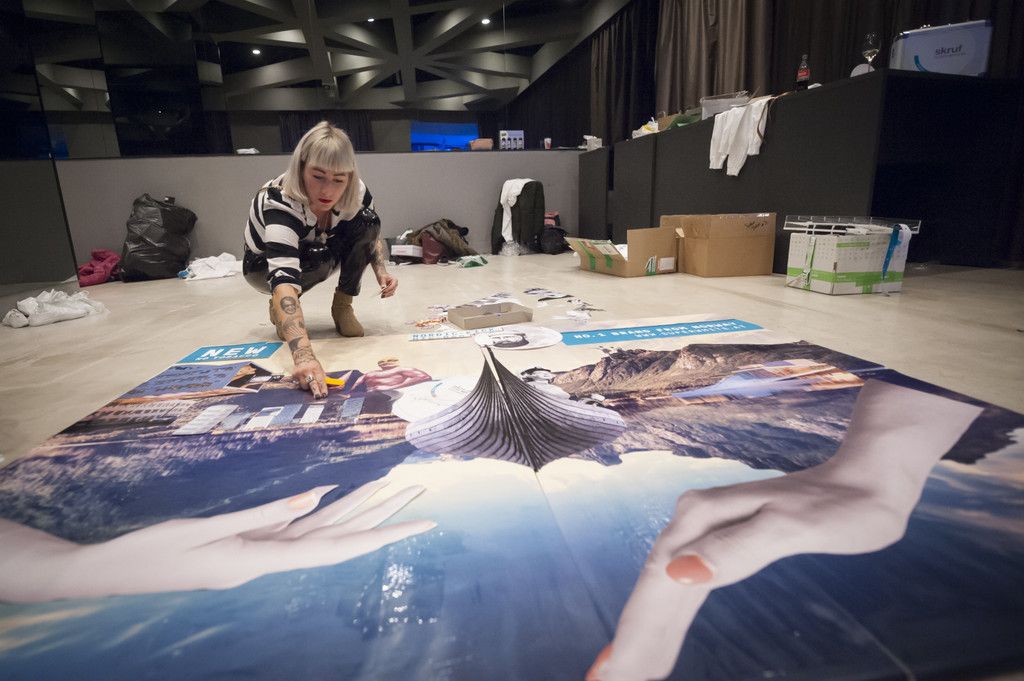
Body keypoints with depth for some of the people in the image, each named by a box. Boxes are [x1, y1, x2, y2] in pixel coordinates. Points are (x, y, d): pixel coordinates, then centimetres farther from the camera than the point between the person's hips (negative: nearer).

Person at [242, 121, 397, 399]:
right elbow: (284, 277, -54)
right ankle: (279, 308, -4)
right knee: (317, 260, -36)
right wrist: (303, 356, -68)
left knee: (367, 222, -21)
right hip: (266, 266, -4)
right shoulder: (279, 203, -40)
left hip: (322, 255, 4)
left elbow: (372, 235, -3)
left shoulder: (357, 193, -25)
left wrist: (381, 272, -24)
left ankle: (342, 305, -8)